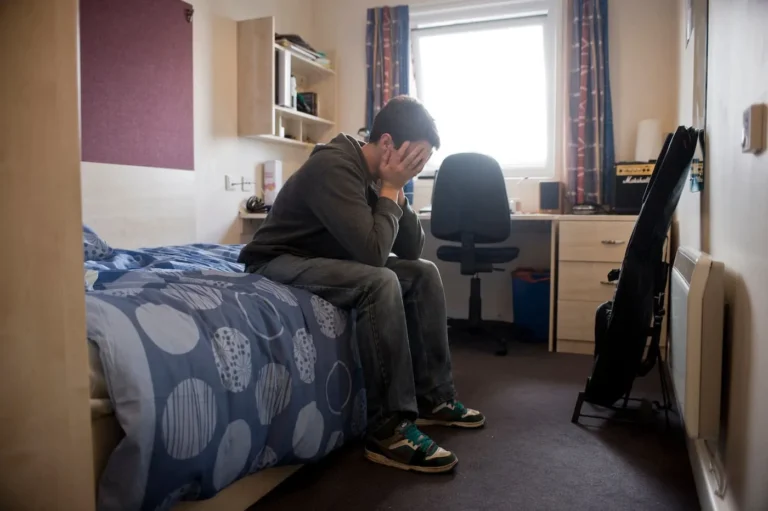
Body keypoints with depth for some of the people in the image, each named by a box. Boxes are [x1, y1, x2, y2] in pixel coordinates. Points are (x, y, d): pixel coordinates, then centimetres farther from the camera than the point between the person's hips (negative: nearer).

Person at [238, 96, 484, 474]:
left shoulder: (376, 175, 2)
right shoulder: (334, 167, -25)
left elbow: (412, 251, 2)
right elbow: (373, 253, -33)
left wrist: (396, 192, -10)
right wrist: (390, 191, -21)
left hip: (329, 261, 9)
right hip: (280, 263, -9)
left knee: (423, 273, -1)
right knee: (380, 283, -32)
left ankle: (433, 397, 5)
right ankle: (389, 430, -25)